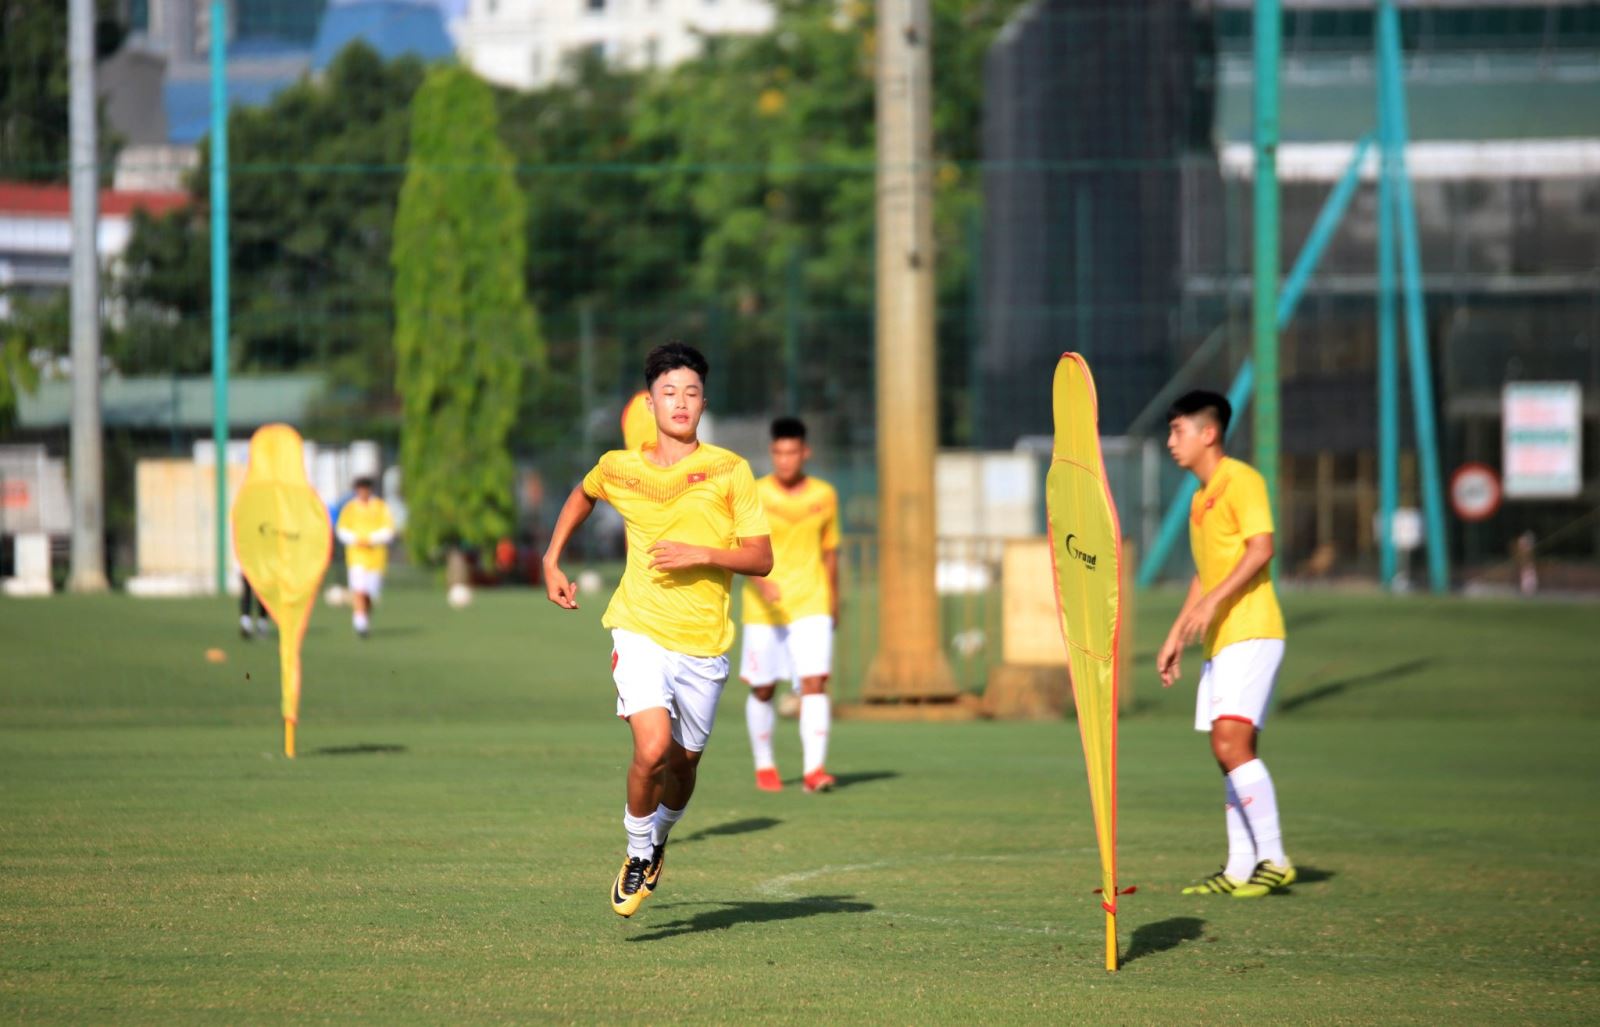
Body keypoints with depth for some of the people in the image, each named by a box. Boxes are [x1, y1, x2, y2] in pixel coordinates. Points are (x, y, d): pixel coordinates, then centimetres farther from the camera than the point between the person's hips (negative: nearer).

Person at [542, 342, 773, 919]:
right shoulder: (618, 469, 2)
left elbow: (761, 558, -4)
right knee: (653, 748, -21)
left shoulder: (730, 471, -3)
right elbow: (581, 497, 26)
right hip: (641, 633, -1)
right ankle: (638, 856, 4)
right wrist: (552, 562, 20)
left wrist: (703, 554, -19)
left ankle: (659, 838, 43)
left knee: (683, 763, 10)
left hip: (704, 645, 1)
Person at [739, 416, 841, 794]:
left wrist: (834, 602, 22)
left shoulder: (824, 496, 5)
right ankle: (764, 766, 25)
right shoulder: (756, 496, -5)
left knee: (814, 682, -14)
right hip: (763, 608, -1)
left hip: (811, 606, 1)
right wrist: (762, 583, -30)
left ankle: (814, 769, -19)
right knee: (762, 689, 7)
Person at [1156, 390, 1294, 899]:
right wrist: (1176, 636, 27)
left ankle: (1273, 860, -16)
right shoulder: (1201, 496, 21)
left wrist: (1214, 600, -26)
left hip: (1250, 633, -9)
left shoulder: (1240, 480, -7)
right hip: (1220, 642, 9)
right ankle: (1240, 868, 9)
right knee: (1228, 752, 7)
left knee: (1232, 743, -19)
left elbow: (1261, 549, -19)